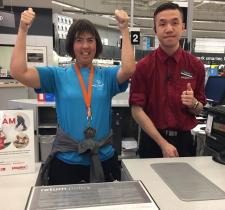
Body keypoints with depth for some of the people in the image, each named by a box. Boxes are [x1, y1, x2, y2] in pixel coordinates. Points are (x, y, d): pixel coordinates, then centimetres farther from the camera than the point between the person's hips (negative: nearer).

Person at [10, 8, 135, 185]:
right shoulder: (58, 75, -1)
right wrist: (23, 31, -14)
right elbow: (18, 72, -10)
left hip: (103, 159, 1)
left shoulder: (107, 75, 1)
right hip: (66, 161, -1)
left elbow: (128, 69, -18)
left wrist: (124, 30, -18)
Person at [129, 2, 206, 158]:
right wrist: (163, 143, -16)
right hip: (152, 140, -2)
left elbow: (199, 109, 6)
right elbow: (137, 110, -12)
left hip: (184, 139, 3)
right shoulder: (143, 66, -9)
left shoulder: (196, 66, -2)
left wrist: (193, 103, -17)